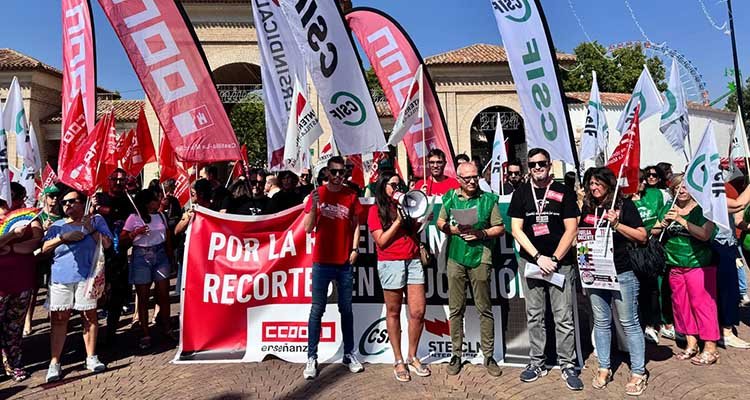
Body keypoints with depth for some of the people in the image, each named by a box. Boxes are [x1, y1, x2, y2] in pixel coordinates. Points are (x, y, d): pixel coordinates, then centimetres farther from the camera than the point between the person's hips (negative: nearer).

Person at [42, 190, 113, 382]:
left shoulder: (96, 220, 9)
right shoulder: (57, 226, 17)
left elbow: (107, 244, -1)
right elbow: (44, 249, 6)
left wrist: (91, 230, -11)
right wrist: (62, 238, -7)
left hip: (87, 277, -2)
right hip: (60, 278, 2)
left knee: (90, 316, 3)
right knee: (59, 319, 0)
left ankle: (91, 357, 13)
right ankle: (54, 362, 7)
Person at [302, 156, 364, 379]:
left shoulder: (351, 196, 5)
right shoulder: (317, 195, -1)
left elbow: (355, 224, 11)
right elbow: (308, 229, -5)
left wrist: (355, 248, -1)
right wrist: (314, 207, -20)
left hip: (344, 262, 2)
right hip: (322, 262, -2)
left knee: (346, 309, 10)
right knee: (317, 309, 2)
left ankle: (349, 354, 20)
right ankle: (312, 358, 9)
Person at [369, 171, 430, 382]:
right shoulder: (376, 210, 2)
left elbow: (413, 234, 15)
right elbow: (381, 241, -6)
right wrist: (398, 220, -10)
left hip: (413, 261, 5)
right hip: (390, 263, -4)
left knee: (418, 312, 2)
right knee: (393, 313, 4)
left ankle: (412, 357, 19)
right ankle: (398, 361, 17)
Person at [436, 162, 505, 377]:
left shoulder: (488, 199, 1)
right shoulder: (450, 197, 7)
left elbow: (500, 228, 3)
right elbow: (440, 222, 12)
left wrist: (482, 233, -13)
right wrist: (455, 230, -7)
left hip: (480, 258, -1)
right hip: (455, 258, 2)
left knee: (485, 309, 6)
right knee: (456, 309, 8)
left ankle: (489, 356, 19)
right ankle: (456, 355, 21)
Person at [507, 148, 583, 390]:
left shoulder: (564, 193, 3)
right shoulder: (521, 194, 6)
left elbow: (571, 229, -1)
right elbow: (516, 229, 0)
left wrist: (554, 259, -9)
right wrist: (538, 257, -9)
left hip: (561, 262, -1)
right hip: (530, 261, 1)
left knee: (564, 318, 1)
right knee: (534, 316, 8)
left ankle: (567, 365, 14)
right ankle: (536, 363, 19)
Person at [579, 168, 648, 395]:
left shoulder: (624, 205, -3)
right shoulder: (587, 208, 9)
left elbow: (642, 236, -6)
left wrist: (616, 224, -17)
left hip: (622, 273, -4)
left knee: (629, 323, 4)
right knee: (601, 322, 12)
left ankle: (638, 373, 16)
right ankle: (604, 368, 23)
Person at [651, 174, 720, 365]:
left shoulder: (702, 209, -4)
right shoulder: (668, 209, 9)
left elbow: (705, 234, -17)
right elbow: (653, 233, 9)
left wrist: (681, 220, -22)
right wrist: (663, 225, -10)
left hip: (699, 264, -5)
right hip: (675, 266, 5)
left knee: (702, 304, -3)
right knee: (681, 304, 10)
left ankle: (710, 349, 8)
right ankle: (691, 344, 22)